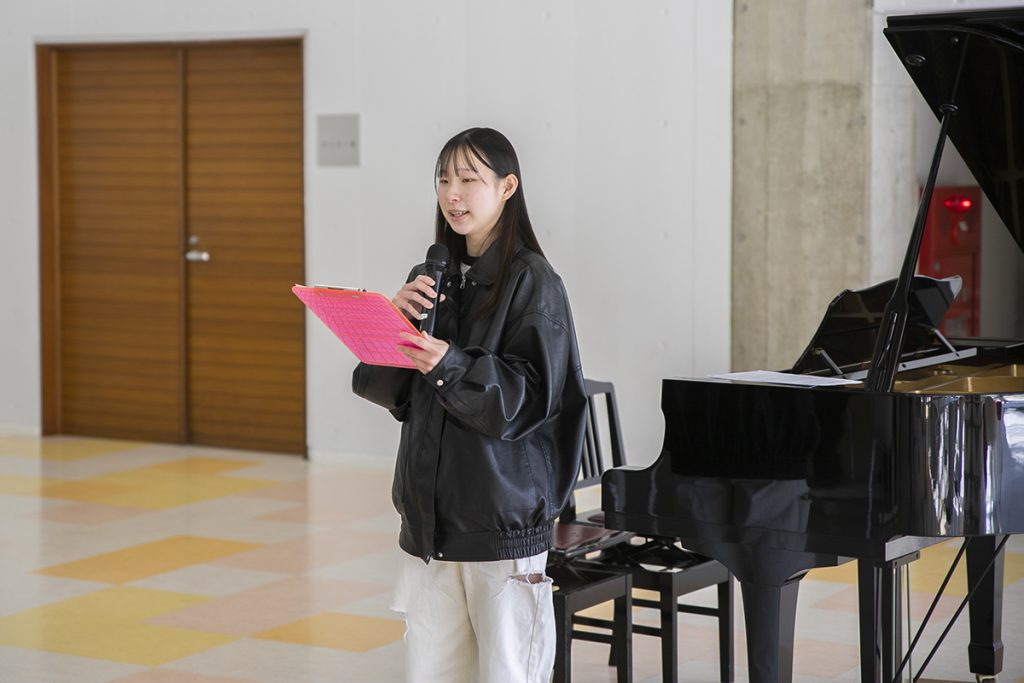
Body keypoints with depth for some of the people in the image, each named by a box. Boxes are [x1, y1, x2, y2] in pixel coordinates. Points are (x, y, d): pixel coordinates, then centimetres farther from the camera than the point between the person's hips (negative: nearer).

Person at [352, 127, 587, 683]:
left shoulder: (532, 281, -7)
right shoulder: (433, 278, 11)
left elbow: (530, 396, -13)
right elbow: (384, 387, 9)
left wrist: (451, 366, -26)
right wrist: (396, 320, -8)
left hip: (503, 516, -6)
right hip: (431, 511, 6)